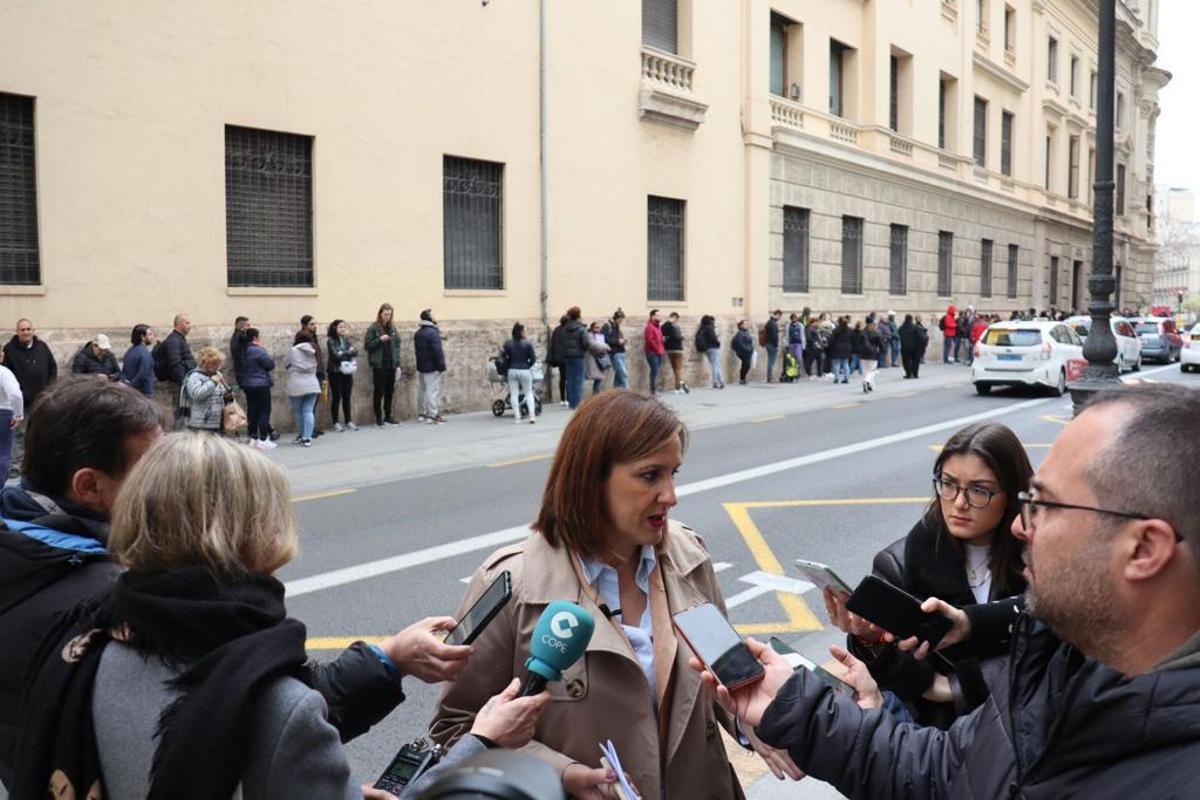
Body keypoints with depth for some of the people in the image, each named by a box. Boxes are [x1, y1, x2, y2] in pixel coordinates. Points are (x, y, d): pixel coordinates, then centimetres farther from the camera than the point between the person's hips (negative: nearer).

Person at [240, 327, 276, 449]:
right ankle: (263, 440, -3)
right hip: (261, 385, -8)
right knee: (264, 412, -2)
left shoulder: (244, 351, 8)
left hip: (247, 385, 8)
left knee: (252, 411, 12)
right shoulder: (258, 350, -17)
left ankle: (253, 438, 17)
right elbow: (271, 365, -14)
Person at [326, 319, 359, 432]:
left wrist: (343, 353, -13)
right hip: (335, 372, -5)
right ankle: (336, 423, 7)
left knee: (347, 397, 8)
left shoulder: (346, 340, 10)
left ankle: (348, 421, 16)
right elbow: (336, 355, -16)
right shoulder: (331, 341, -5)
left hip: (347, 371, 5)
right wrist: (348, 352, -6)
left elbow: (355, 352, 0)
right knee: (336, 398, 0)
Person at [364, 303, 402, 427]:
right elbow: (367, 346, -5)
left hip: (391, 365, 4)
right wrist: (380, 339, -19)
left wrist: (398, 365, 6)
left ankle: (388, 416, 19)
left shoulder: (392, 328, 10)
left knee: (390, 392, 9)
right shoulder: (373, 328, -3)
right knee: (379, 392, -1)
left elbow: (397, 346, 12)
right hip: (379, 365, -4)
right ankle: (378, 418, 6)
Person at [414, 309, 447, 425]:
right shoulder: (432, 332, -17)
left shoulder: (417, 333, 12)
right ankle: (432, 415, -6)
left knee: (422, 390, 13)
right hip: (432, 367, -9)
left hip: (421, 366, 9)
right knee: (431, 391, -7)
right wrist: (441, 366, -15)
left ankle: (421, 413, 18)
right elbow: (437, 351, -19)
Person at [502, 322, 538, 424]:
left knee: (514, 394, 6)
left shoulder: (507, 344, -4)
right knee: (529, 393, 11)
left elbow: (505, 358, -2)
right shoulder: (528, 343, -9)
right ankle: (532, 416, 3)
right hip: (525, 371, -1)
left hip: (512, 371, 1)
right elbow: (533, 359, -7)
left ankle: (517, 417, 5)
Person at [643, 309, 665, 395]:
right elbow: (649, 340, -18)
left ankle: (655, 389, 13)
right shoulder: (649, 327, -11)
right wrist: (657, 349, -14)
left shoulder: (658, 327, 18)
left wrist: (662, 349, 11)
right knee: (654, 370, -11)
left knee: (656, 371, 9)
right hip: (652, 353, -9)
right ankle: (653, 390, -9)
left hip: (659, 353, 9)